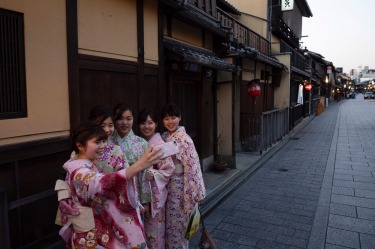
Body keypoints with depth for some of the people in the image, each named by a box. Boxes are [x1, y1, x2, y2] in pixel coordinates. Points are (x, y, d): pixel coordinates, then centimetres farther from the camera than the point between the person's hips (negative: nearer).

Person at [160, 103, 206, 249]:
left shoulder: (184, 139, -17)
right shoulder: (163, 137, 3)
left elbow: (192, 167, -19)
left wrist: (197, 193, -18)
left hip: (180, 187, -6)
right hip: (166, 186, 6)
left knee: (178, 223, 9)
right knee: (168, 223, 19)